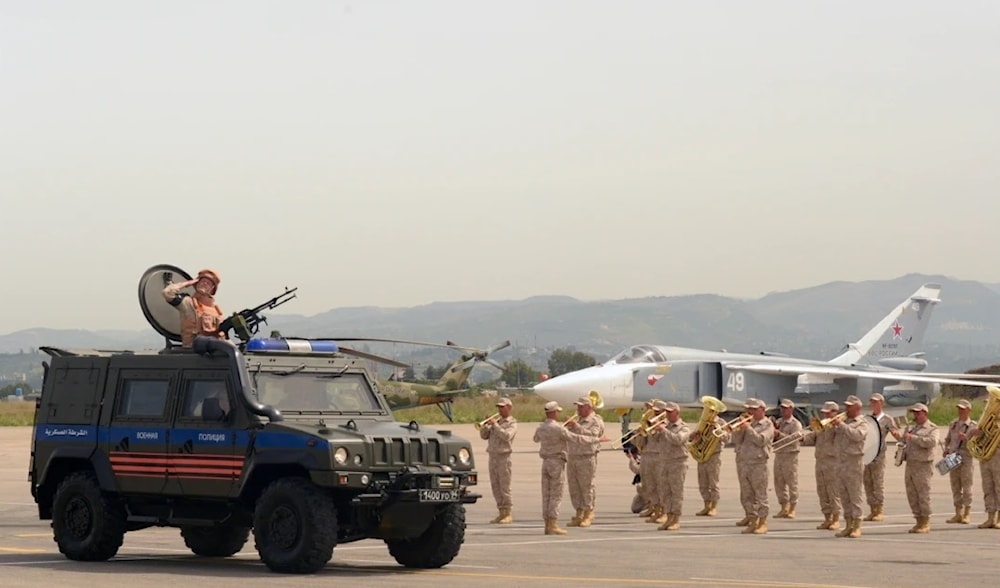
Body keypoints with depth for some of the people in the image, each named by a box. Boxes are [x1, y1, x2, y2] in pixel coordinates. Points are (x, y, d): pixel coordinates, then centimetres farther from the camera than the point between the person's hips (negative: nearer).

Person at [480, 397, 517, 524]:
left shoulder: (512, 423, -2)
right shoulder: (497, 422, 18)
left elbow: (506, 436, -20)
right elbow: (484, 436, 13)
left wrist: (495, 425, -17)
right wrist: (485, 425, -2)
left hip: (503, 457, -7)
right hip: (492, 456, 7)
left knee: (504, 487, -6)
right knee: (495, 486, 6)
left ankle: (508, 514, -4)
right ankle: (501, 513, 11)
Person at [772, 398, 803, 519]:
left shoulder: (795, 424, -5)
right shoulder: (778, 422, 14)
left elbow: (793, 439, -18)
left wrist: (779, 434, -23)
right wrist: (773, 428, -6)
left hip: (790, 456, -6)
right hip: (778, 455, 6)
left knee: (792, 483, -3)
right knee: (779, 483, 6)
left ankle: (792, 509, 2)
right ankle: (784, 508, 14)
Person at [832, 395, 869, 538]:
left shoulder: (862, 423, -2)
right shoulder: (844, 420, 18)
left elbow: (857, 435, -21)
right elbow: (835, 438, 16)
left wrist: (841, 425, -17)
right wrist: (834, 424, 0)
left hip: (854, 462, -7)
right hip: (840, 462, 7)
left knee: (855, 495, -5)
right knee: (844, 496, 8)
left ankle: (857, 527, -3)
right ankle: (848, 525, 13)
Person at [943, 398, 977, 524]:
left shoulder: (973, 426, -1)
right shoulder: (953, 424, 14)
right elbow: (947, 439, 24)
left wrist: (966, 438, -21)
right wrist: (946, 449, 6)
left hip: (966, 458, -5)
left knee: (967, 487, -4)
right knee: (955, 487, 6)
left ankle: (966, 515, 0)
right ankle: (958, 514, 11)